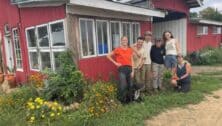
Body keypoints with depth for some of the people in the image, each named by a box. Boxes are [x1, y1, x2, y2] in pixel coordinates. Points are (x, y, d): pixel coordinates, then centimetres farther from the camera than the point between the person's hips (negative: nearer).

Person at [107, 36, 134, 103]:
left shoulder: (130, 50, 11)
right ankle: (122, 100, 10)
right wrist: (115, 63, -3)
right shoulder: (118, 49, -2)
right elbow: (108, 56, 1)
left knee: (130, 85, 11)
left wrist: (132, 71, 4)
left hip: (129, 68, 5)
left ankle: (129, 98, 28)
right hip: (122, 69, -5)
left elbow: (131, 60, 10)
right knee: (123, 85, -7)